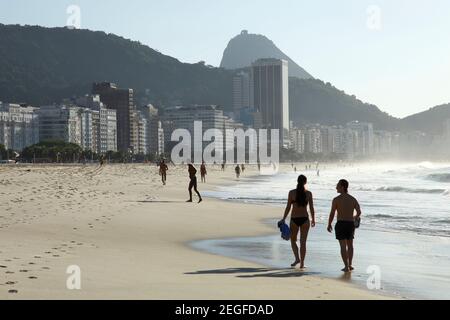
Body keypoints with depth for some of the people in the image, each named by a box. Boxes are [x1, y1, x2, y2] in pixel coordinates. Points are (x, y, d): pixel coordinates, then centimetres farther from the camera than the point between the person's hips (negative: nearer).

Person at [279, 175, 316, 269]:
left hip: (294, 219, 0)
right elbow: (311, 208, 0)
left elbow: (288, 207, -6)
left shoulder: (291, 192, -6)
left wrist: (283, 219, 4)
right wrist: (313, 220, 14)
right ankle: (302, 263, 3)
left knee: (293, 240, 18)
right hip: (304, 219, 1)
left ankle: (297, 258, 4)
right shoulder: (308, 193, -3)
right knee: (303, 242, 5)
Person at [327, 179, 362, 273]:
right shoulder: (353, 199, 4)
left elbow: (332, 214, -10)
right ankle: (350, 265, 27)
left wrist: (329, 225, 3)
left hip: (341, 224, -4)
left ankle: (346, 267, -2)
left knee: (343, 246, 2)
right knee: (350, 245, 20)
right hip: (351, 224, 4)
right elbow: (359, 212, 0)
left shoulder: (336, 199, -10)